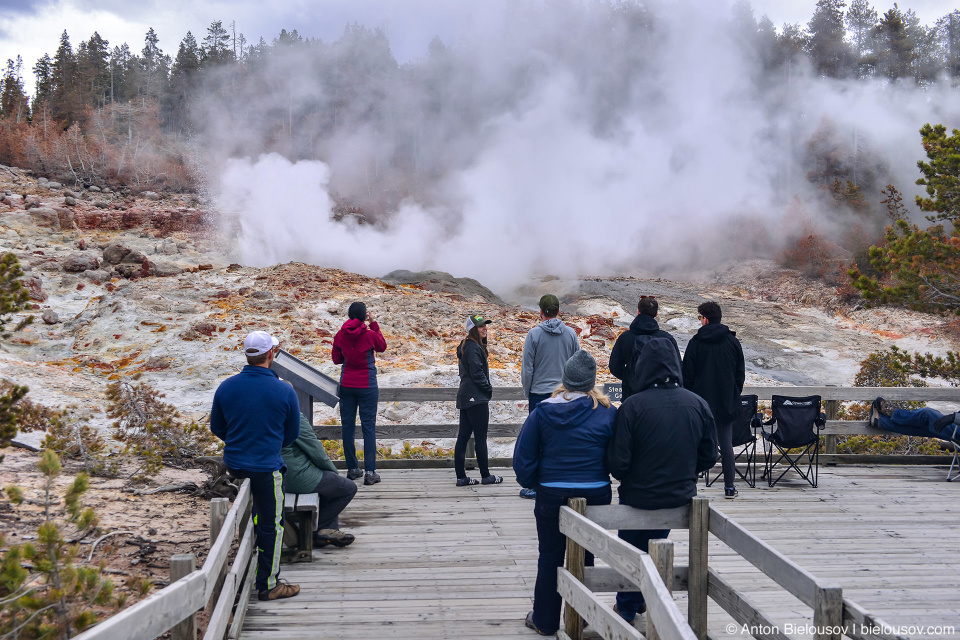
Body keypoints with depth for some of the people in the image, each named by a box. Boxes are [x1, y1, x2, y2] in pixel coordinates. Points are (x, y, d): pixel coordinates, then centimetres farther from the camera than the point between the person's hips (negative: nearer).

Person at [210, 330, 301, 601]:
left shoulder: (226, 387, -4)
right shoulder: (284, 391, -13)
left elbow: (216, 427, 9)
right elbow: (292, 434, 1)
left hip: (233, 464, 5)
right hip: (266, 468, -5)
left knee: (250, 517, 22)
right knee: (270, 526, 7)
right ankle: (268, 584, 16)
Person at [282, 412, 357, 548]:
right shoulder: (296, 417, -21)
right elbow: (317, 453, -16)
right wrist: (334, 471, 2)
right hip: (299, 477, -10)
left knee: (331, 483, 29)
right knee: (349, 488, 5)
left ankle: (331, 528, 23)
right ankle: (319, 529, 12)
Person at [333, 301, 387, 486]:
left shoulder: (340, 335, -3)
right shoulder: (370, 334, -11)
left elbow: (336, 359, 9)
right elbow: (382, 347, 10)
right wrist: (374, 325, 10)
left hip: (347, 385, 3)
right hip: (367, 385, -3)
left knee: (348, 426, 10)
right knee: (369, 426, 0)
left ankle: (352, 468, 16)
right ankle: (370, 472, -3)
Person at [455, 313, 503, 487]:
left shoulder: (466, 346, 17)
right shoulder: (473, 348, -14)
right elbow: (477, 373, -18)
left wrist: (486, 389, 12)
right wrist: (488, 389, -6)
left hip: (465, 398, 10)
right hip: (476, 398, -10)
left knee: (463, 436, 7)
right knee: (480, 437, -2)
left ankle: (461, 477, 9)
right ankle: (486, 476, 5)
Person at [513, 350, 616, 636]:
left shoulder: (543, 411, -6)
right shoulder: (607, 412, -7)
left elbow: (523, 458, -3)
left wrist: (533, 483, 12)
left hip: (552, 495, 0)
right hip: (595, 495, 0)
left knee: (550, 558, 13)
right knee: (584, 558, 15)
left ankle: (545, 621, 24)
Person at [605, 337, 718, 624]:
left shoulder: (633, 406, -22)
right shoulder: (699, 404, -9)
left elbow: (617, 460, -20)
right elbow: (709, 457, 0)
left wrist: (624, 478, 3)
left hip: (638, 496, -3)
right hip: (680, 497, 4)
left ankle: (627, 608, 35)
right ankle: (647, 601, 40)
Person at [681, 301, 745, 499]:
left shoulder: (696, 342, -6)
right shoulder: (733, 342, 3)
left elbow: (687, 375, -4)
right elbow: (740, 373, 8)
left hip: (701, 401, -2)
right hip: (726, 402, 3)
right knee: (726, 444, 7)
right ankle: (729, 487, 10)